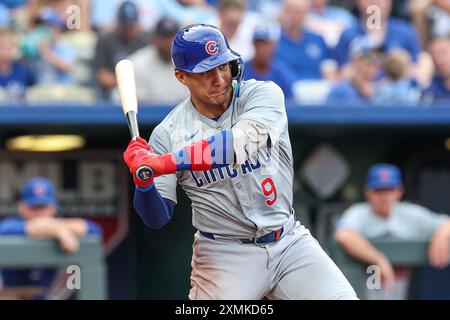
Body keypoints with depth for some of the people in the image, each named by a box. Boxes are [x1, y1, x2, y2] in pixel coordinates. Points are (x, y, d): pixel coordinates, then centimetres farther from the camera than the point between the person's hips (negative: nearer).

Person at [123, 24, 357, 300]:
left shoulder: (264, 94, -6)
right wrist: (143, 182, -25)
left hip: (290, 242, 1)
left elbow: (245, 142, -29)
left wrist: (166, 162, -33)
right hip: (225, 253, -1)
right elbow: (157, 219, -2)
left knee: (342, 296, -11)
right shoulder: (167, 134, -4)